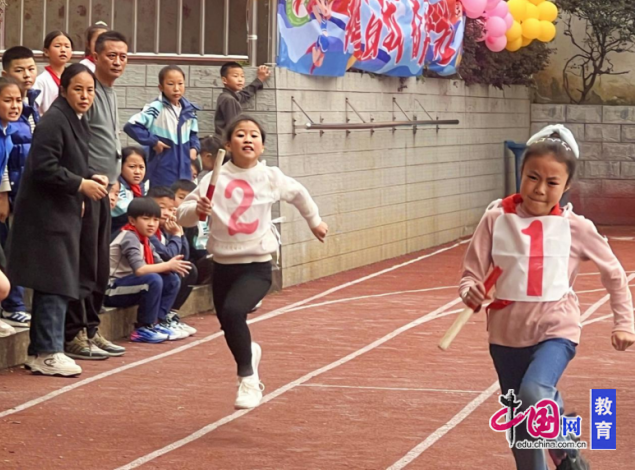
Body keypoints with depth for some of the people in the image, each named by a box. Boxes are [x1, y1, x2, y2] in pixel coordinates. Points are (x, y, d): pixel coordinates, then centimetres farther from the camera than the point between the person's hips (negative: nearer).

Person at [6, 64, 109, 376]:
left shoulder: (77, 121, 14)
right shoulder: (54, 121, -17)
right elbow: (43, 167, -22)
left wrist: (92, 177, 4)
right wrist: (81, 184, -18)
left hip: (63, 214, 10)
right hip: (46, 214, -10)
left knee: (54, 286, 12)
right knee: (56, 284, -8)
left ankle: (40, 351, 19)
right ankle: (48, 353, -2)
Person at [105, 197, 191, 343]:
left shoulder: (144, 240, 11)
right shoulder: (129, 238, -18)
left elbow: (158, 264, 3)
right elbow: (139, 269, -31)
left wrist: (171, 265, -19)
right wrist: (168, 265, -23)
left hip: (127, 285, 9)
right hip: (112, 290, -9)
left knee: (172, 279, 3)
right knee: (153, 280, -30)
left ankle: (157, 322, 3)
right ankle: (143, 329, -17)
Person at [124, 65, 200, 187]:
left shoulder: (189, 110, 7)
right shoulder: (156, 108, -13)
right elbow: (131, 126, -20)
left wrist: (194, 148, 1)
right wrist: (153, 141, -17)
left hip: (184, 169, 6)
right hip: (162, 171, -6)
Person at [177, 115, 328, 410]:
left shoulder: (271, 178, -1)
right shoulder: (215, 180, -4)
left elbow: (298, 194, 20)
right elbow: (182, 215, -5)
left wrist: (315, 222, 33)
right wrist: (197, 211, -26)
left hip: (257, 266, -2)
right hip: (224, 265, 2)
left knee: (233, 311, -27)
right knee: (229, 325, 9)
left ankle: (248, 378, -10)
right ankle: (250, 353, 46)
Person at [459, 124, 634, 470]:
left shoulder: (574, 227, -5)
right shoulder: (496, 219, -4)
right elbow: (471, 274, -1)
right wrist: (471, 293, -23)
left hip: (555, 329, -3)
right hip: (507, 334, 3)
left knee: (533, 394, -30)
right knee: (521, 429, 11)